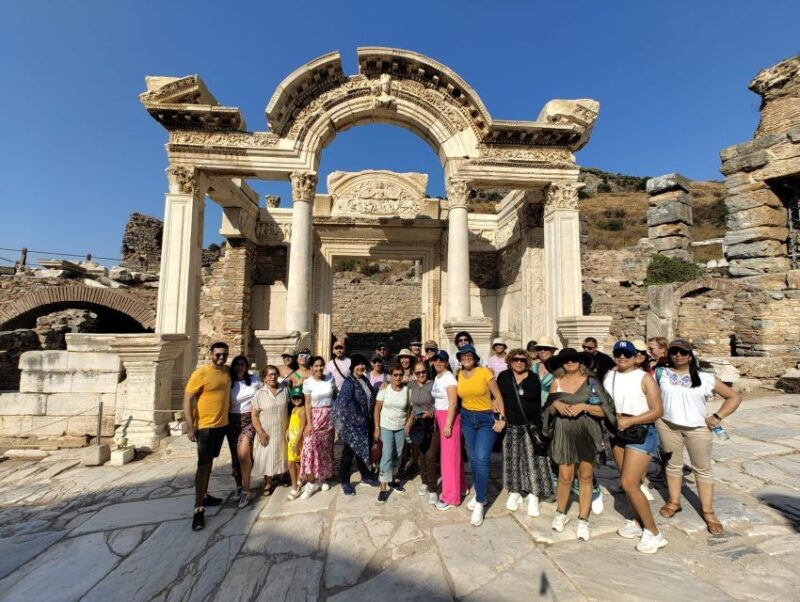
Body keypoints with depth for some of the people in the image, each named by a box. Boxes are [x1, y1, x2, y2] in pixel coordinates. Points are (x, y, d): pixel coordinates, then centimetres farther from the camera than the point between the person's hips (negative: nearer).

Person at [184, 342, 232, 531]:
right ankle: (199, 508, 3)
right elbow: (187, 399, -16)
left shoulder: (227, 371, 4)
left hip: (222, 424, 6)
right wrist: (190, 426, -19)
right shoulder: (200, 373, -16)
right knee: (203, 465, -4)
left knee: (209, 462, 18)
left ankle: (204, 495, 32)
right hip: (205, 426, -6)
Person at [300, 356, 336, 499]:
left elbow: (335, 396, 7)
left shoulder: (330, 379, 0)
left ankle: (321, 478, 26)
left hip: (329, 416, 3)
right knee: (310, 447, -12)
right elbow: (308, 403, -7)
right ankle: (311, 482, -2)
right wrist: (309, 423, -13)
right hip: (315, 416, -3)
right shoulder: (308, 382, -7)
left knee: (325, 448, 10)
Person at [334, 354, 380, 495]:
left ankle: (365, 475, 36)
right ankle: (345, 481, 19)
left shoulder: (365, 380, 7)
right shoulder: (349, 382, -17)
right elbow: (345, 403, -25)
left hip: (363, 421, 7)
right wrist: (358, 418, -21)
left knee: (362, 447, 19)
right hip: (350, 422, -7)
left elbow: (371, 398, 14)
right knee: (349, 450, 3)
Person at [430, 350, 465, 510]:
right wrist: (436, 420, 8)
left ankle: (450, 497, 8)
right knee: (446, 454, 16)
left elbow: (453, 403, -19)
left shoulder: (449, 378, -15)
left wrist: (448, 425, -21)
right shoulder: (437, 378, 10)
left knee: (449, 456, -2)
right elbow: (437, 400, 10)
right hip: (440, 418, 9)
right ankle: (460, 486, 32)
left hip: (449, 418, -9)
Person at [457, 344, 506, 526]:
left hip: (487, 419, -4)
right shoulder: (459, 375, -2)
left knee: (481, 459, -13)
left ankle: (480, 503, 0)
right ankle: (479, 494, 31)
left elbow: (497, 396, -9)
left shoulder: (484, 372, -14)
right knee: (473, 459, 12)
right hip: (467, 418, 4)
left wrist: (501, 418, -11)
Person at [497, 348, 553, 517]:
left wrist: (539, 426, -3)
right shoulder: (503, 376, -1)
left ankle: (533, 497, 9)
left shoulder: (533, 378, -3)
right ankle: (514, 492, 23)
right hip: (511, 426, 1)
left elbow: (538, 403, 0)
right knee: (512, 460, 9)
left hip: (530, 425, -1)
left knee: (532, 460, -1)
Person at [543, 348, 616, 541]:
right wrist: (555, 405, -12)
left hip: (587, 433, 0)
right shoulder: (556, 382, 3)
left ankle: (583, 520, 22)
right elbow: (549, 411, 9)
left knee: (585, 477, 6)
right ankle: (560, 514, 24)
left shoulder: (591, 382, -2)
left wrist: (584, 406, -18)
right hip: (564, 433, 1)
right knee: (565, 477, 1)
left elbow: (604, 411, -5)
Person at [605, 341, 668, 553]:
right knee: (629, 482, 14)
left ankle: (653, 533, 7)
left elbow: (657, 411, -13)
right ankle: (638, 522, 31)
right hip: (617, 433, 6)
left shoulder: (644, 378, -10)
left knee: (629, 483, -9)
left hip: (641, 433, -6)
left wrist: (629, 421, -19)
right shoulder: (609, 376, 6)